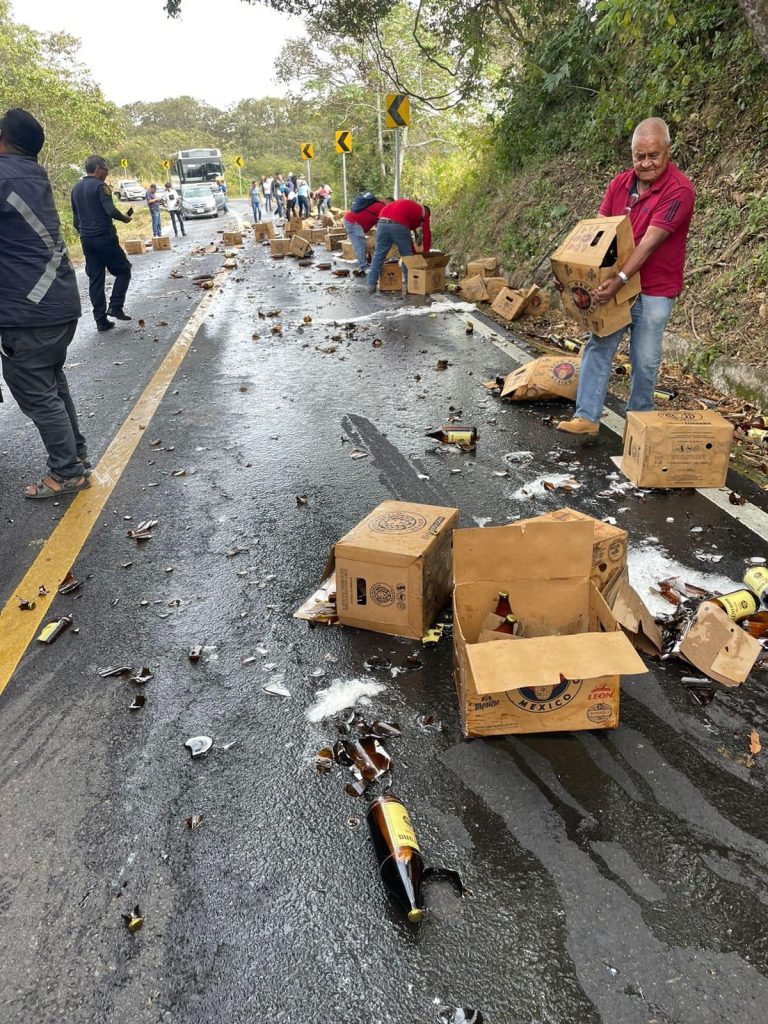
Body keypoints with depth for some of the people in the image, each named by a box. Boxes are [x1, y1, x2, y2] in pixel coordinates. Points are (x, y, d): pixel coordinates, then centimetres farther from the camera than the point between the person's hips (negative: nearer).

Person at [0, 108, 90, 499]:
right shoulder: (33, 172, 12)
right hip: (59, 301, 9)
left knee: (36, 395, 1)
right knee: (52, 382, 21)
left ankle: (68, 473, 9)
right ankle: (76, 454, 31)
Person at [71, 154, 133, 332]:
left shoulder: (76, 189, 15)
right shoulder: (100, 186, -9)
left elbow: (76, 218, 19)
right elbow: (110, 210, -20)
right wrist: (124, 217, -2)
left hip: (86, 239, 7)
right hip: (104, 237, -7)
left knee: (95, 279, 7)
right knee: (123, 271, 6)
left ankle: (101, 320, 5)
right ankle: (115, 306, -8)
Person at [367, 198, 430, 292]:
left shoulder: (406, 204, 41)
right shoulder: (423, 212, 23)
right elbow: (427, 234, 18)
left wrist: (413, 251, 43)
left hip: (382, 223, 5)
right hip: (399, 225, -5)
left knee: (378, 254, 9)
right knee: (406, 255, 10)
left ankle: (371, 284, 5)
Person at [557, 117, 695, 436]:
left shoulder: (678, 190, -14)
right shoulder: (620, 183, 4)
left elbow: (649, 242, -23)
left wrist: (620, 280, -31)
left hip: (654, 290, -5)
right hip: (613, 283, 5)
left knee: (645, 361, 3)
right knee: (598, 348, -1)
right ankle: (587, 416, 1)